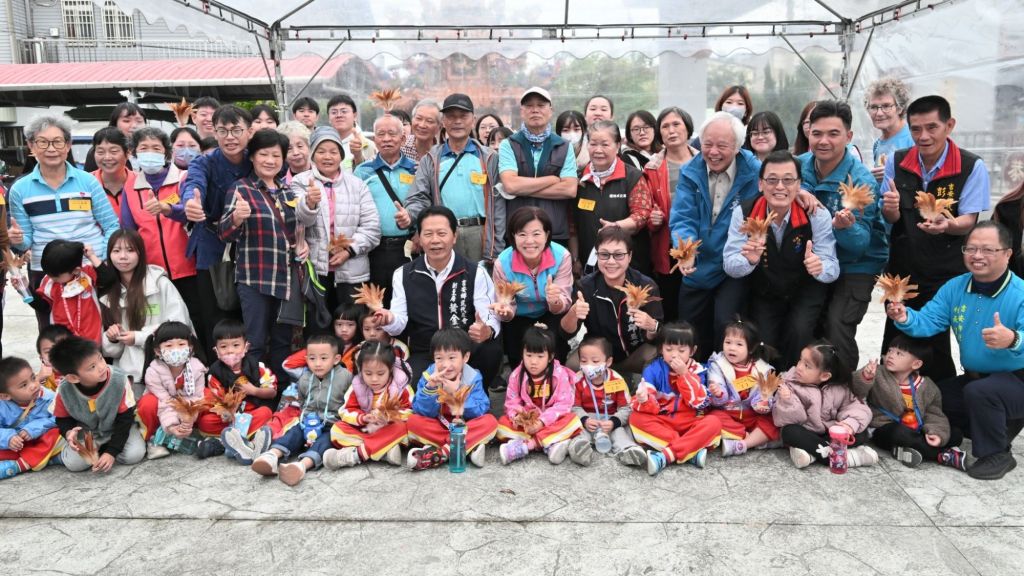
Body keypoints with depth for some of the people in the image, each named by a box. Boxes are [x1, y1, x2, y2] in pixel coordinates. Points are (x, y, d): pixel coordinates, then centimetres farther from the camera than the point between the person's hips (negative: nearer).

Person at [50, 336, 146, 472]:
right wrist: (68, 432, -29)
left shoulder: (118, 379, -28)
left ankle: (106, 448, 6)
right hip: (85, 433, 1)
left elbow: (125, 418, -20)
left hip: (116, 428, -1)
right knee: (74, 463, -23)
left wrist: (111, 452, -25)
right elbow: (63, 419, -4)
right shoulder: (64, 390, -24)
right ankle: (95, 449, 8)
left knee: (134, 455, -23)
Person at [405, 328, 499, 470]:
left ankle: (439, 454, -32)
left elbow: (480, 411, -20)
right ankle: (470, 446, -29)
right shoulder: (429, 376, -10)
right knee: (413, 421, -25)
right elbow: (422, 412, -14)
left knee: (489, 422, -28)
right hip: (437, 427, 1)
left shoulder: (473, 378, -12)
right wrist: (430, 388, -30)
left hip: (465, 428, -1)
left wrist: (456, 393, -29)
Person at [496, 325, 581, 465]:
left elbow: (563, 404, -17)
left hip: (552, 421, -2)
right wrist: (516, 416, -27)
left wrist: (543, 421, -28)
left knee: (572, 419, -29)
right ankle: (552, 444, -34)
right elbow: (512, 402, -3)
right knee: (503, 422, -23)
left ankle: (524, 445, -35)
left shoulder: (560, 375, -13)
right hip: (526, 421, 2)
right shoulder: (516, 375, -6)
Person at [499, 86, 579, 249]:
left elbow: (570, 189, -4)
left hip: (557, 236, 1)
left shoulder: (564, 147, 10)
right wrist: (553, 179, -4)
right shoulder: (509, 145, 6)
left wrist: (523, 189, -7)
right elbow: (510, 184, -10)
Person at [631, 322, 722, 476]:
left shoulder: (697, 370, -2)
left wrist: (684, 374, -21)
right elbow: (651, 408, -12)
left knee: (713, 423, -27)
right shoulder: (653, 369, -5)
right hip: (661, 423, 0)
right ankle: (691, 450, -30)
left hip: (689, 423, 0)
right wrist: (644, 401, -38)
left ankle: (665, 456, -33)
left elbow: (699, 403, -13)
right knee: (636, 418, -27)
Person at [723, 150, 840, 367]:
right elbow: (729, 265, -16)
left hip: (806, 292, -1)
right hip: (764, 294, 1)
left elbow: (832, 268, -17)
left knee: (798, 333, -25)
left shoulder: (817, 214, -18)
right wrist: (749, 260, -40)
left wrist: (820, 267, -43)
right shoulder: (744, 212, -15)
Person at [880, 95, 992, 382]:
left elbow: (968, 222, -11)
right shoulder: (897, 162, 0)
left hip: (945, 273, -3)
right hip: (902, 269, 4)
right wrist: (891, 209, -22)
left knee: (934, 346, -1)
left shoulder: (972, 168, -10)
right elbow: (891, 218, 3)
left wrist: (946, 225, -35)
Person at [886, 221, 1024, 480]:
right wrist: (906, 318, -32)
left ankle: (997, 454, -9)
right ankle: (1000, 426, 21)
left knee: (978, 391, -35)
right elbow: (928, 320, -10)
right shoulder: (954, 287, -3)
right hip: (975, 377, 7)